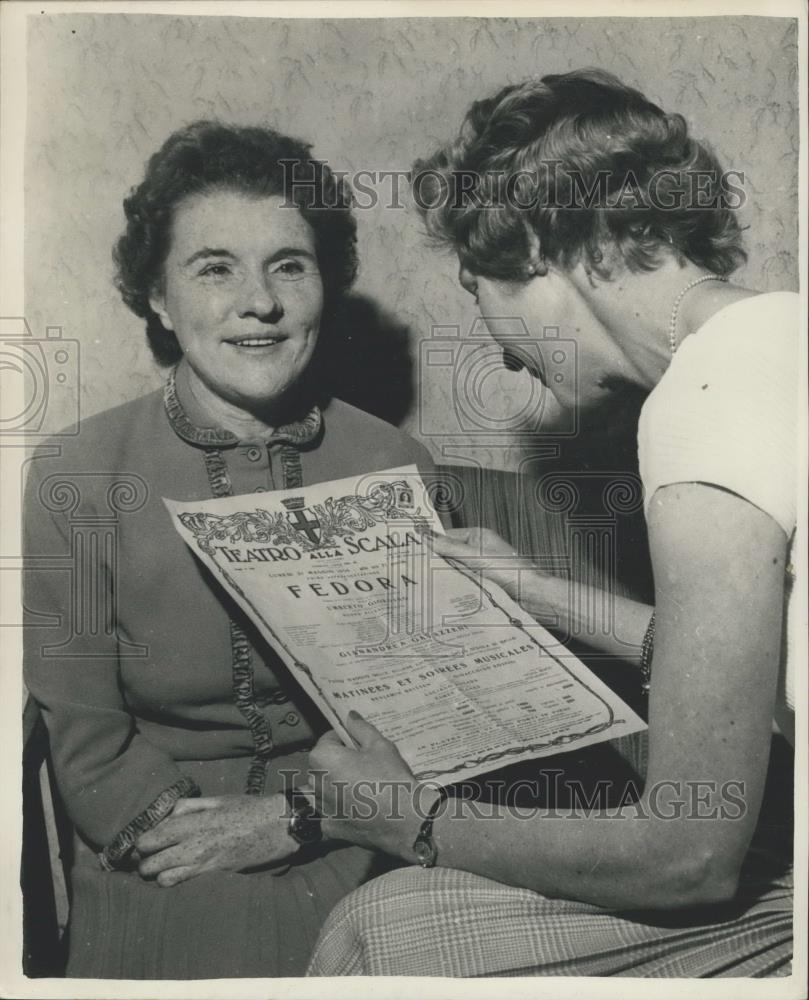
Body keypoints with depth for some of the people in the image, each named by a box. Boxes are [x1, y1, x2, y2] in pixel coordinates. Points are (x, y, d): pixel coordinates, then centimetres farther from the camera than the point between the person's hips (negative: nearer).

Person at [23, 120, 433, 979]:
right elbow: (83, 739, -2)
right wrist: (205, 838, -13)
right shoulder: (72, 481, -4)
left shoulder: (397, 471, -1)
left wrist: (294, 818, -12)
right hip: (159, 886, -1)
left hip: (354, 868, 2)